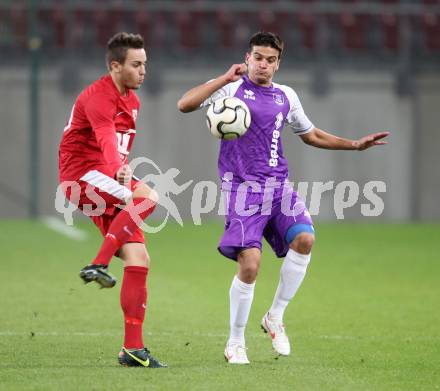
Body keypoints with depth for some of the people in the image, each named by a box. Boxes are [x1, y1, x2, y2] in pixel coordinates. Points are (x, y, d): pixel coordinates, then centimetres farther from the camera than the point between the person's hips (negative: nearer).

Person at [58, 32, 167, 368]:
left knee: (138, 259, -4)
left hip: (107, 179, 9)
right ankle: (98, 265, -27)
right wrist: (120, 169, -51)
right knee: (148, 197, -32)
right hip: (82, 174, -9)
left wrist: (123, 171, 11)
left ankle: (133, 348, -3)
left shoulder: (132, 100, 17)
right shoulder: (98, 97, -15)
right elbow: (106, 137, -34)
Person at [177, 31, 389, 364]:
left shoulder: (286, 96, 16)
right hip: (243, 187, -5)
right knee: (250, 264, -16)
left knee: (304, 238, -20)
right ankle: (236, 343, 3)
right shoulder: (232, 88, 1)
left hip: (279, 185, 5)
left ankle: (275, 317, -1)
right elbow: (185, 105, -12)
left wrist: (354, 145, 24)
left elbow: (311, 135, 31)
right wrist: (225, 79, -13)